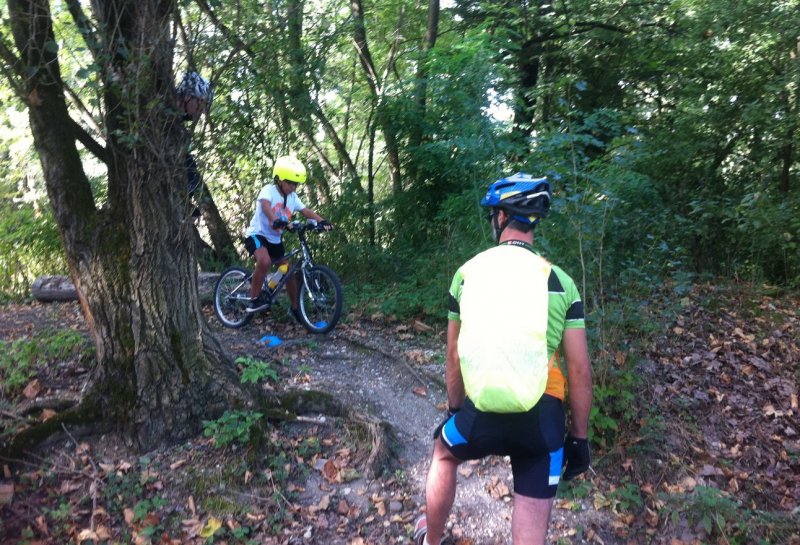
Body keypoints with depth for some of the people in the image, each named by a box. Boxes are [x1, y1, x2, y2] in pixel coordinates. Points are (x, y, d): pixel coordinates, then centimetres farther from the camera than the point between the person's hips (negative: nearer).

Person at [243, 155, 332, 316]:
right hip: (257, 234, -6)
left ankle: (294, 308, 22)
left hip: (275, 239, 6)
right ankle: (254, 299, -18)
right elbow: (265, 204, -38)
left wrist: (322, 221, -27)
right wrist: (274, 221, -58)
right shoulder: (269, 190, -18)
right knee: (264, 261, -35)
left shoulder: (292, 197, 1)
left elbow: (306, 211, -7)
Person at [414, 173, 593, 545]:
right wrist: (579, 437, 12)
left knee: (444, 455, 34)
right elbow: (580, 370, 0)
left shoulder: (467, 273, 3)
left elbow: (454, 356, 9)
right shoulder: (560, 281, 1)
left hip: (482, 414, 1)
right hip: (542, 419, 0)